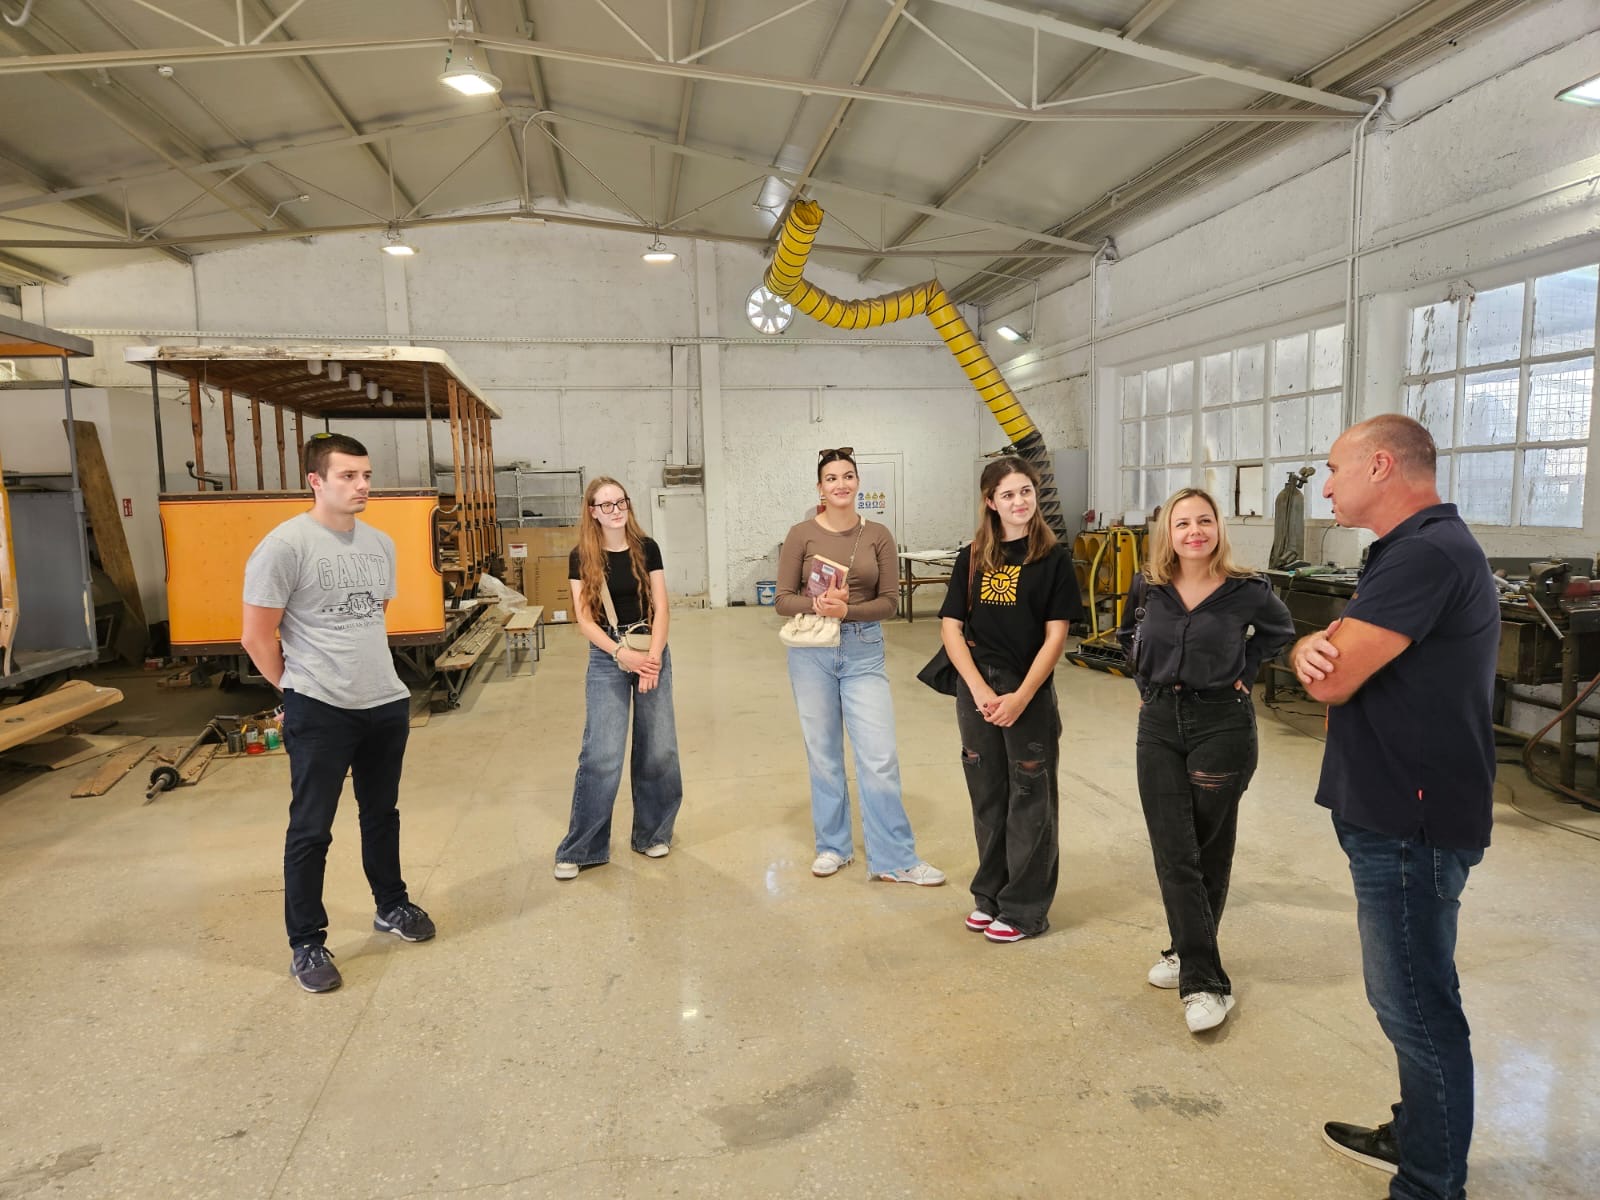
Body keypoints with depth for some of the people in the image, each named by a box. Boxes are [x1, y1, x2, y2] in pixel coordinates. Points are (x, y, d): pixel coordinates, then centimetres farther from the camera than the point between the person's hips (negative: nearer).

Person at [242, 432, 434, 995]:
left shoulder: (381, 543, 6)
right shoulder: (286, 544, -14)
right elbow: (257, 636, -11)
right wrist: (299, 688, 1)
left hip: (388, 703, 6)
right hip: (320, 713, -6)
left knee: (382, 814, 20)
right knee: (311, 830, 6)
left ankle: (391, 906, 38)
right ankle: (306, 945, 20)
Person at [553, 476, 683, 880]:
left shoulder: (647, 549, 2)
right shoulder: (582, 557, -2)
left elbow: (660, 608, -2)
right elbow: (584, 619, -6)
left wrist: (652, 658, -14)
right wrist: (623, 654, -17)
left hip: (652, 654, 2)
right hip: (607, 659, -2)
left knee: (658, 750, 5)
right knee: (601, 754, -5)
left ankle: (652, 834, 23)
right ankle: (581, 849, 7)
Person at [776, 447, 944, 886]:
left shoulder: (878, 535, 0)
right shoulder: (802, 534, -2)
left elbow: (888, 601, -2)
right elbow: (783, 600, -3)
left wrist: (846, 610, -18)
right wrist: (817, 605, -23)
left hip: (864, 651, 0)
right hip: (812, 652, 0)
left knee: (880, 758, -2)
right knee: (823, 753, 11)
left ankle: (894, 860, 9)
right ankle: (833, 846, 28)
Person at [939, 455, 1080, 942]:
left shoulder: (1053, 558, -4)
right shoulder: (972, 559, 4)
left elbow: (1055, 635, -8)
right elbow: (951, 627, 0)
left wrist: (1021, 697, -16)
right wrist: (979, 689, -12)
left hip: (1029, 690, -3)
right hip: (976, 689, 3)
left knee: (1030, 798, 6)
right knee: (987, 795, 13)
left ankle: (1025, 908, 19)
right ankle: (990, 894, 30)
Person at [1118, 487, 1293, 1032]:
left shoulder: (1246, 590, -9)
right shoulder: (1149, 587, -1)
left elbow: (1280, 631, 13)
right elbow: (1128, 634, 20)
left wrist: (1243, 672, 1)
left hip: (1222, 724, -2)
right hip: (1160, 723, 2)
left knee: (1209, 851, 9)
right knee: (1173, 853, -1)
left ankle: (1189, 952, 25)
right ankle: (1205, 981, 9)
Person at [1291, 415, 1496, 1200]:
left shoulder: (1428, 554, -21)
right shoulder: (1415, 549, 14)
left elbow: (1330, 681, -24)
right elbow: (1333, 661, 10)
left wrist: (1318, 654, -2)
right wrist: (1318, 648, -14)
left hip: (1411, 825, -10)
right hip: (1399, 811, 10)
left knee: (1418, 1006, 2)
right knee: (1413, 996, 21)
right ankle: (1417, 1135, 38)